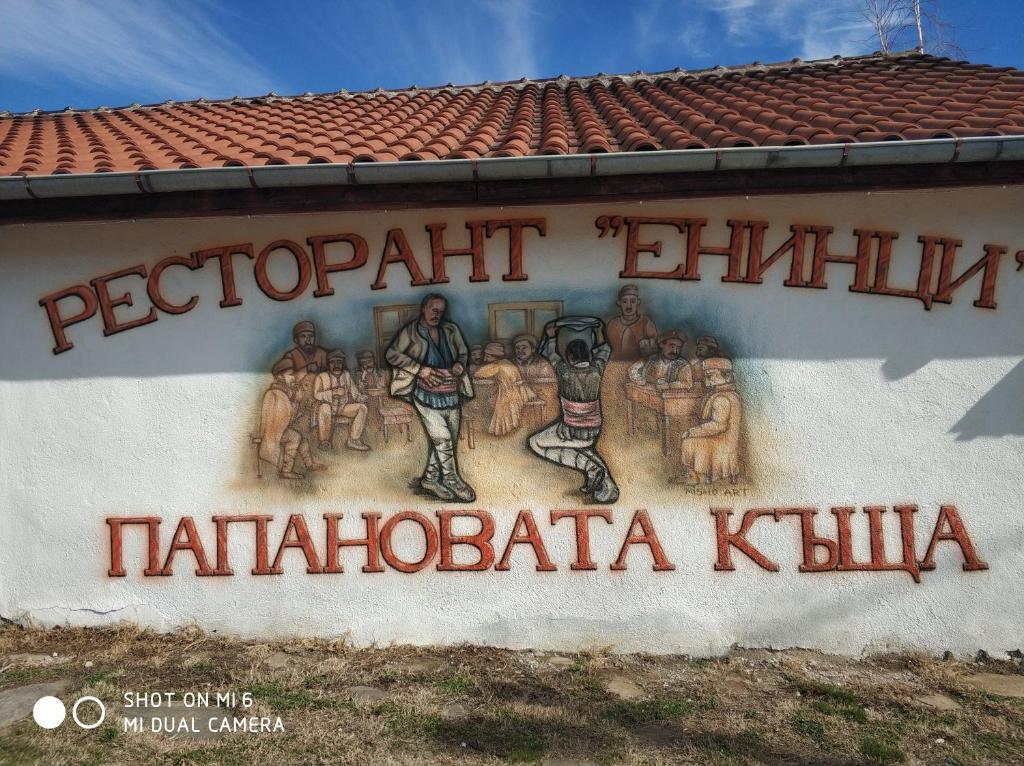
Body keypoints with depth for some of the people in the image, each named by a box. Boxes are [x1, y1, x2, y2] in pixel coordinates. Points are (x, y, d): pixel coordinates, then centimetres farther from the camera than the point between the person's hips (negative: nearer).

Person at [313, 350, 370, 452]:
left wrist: (362, 397, -11)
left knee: (362, 407, -18)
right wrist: (332, 392, -23)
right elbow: (316, 395, -10)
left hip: (343, 407, 5)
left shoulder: (346, 375, 14)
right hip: (328, 406, -5)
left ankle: (353, 440, -24)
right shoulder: (321, 377, 1)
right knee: (325, 408, -39)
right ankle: (325, 442, -25)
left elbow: (354, 391, 11)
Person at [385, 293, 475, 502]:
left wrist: (460, 364, -4)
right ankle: (452, 479, 6)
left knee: (449, 440, 8)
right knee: (442, 438, -11)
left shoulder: (451, 330, 9)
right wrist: (420, 369, -13)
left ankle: (430, 479, 23)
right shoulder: (411, 332, -2)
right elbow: (392, 354, -4)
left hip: (451, 393, 5)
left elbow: (464, 353, 20)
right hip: (426, 394, -5)